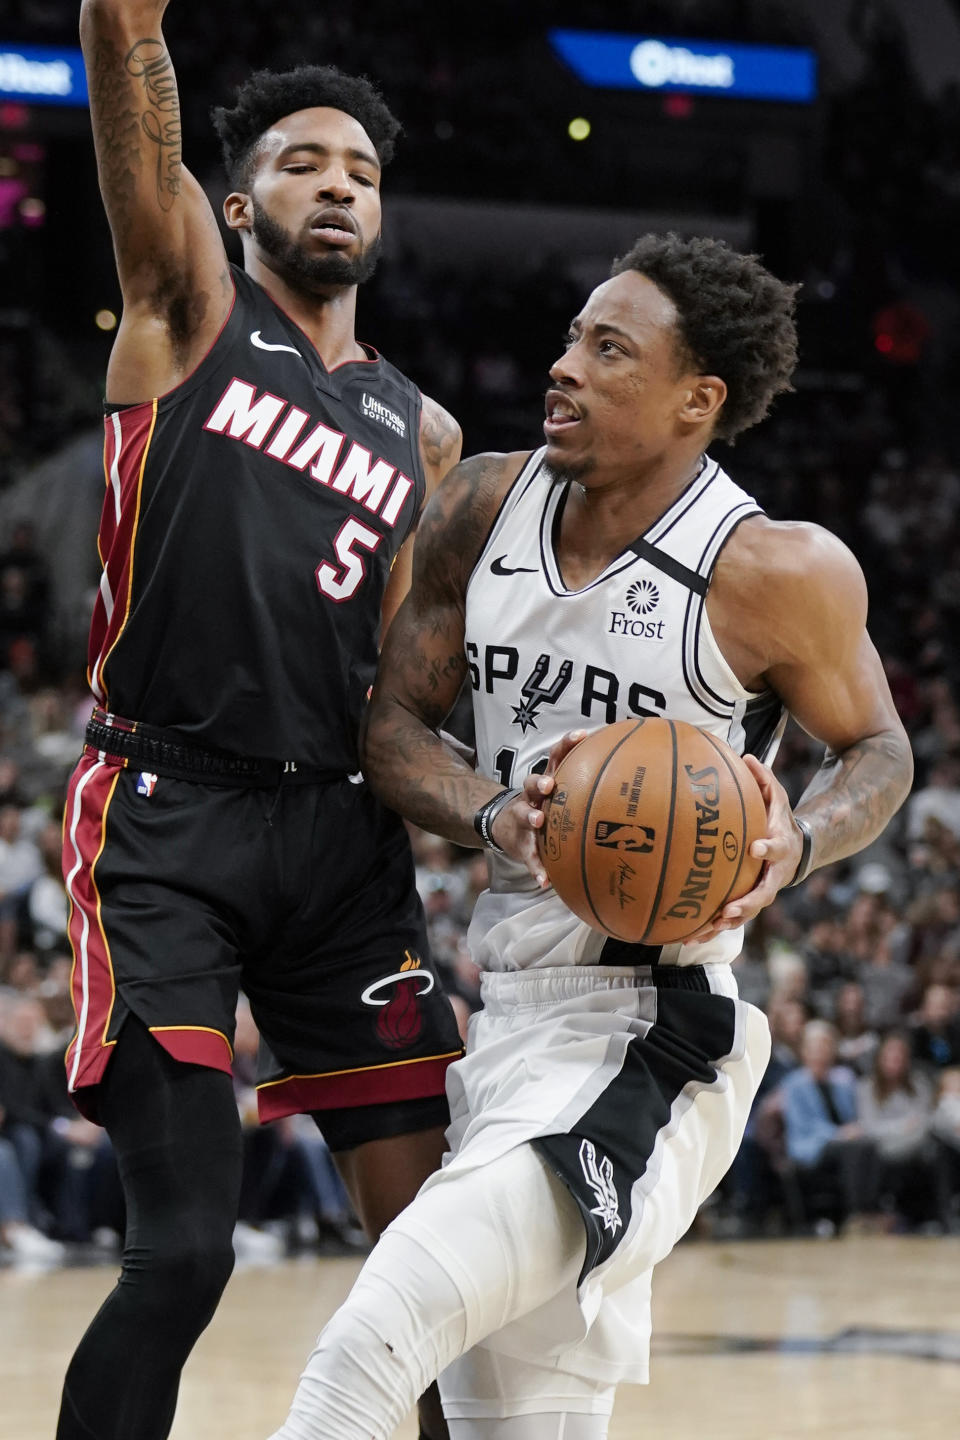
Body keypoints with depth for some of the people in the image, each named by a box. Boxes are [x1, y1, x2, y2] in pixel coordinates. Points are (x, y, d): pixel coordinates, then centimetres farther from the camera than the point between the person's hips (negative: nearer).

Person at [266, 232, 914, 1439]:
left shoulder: (781, 574, -10)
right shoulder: (483, 509, 4)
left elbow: (875, 747, 6)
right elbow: (393, 723, 9)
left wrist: (796, 843, -17)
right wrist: (493, 814, -13)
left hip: (646, 1048, -7)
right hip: (509, 1014, 7)